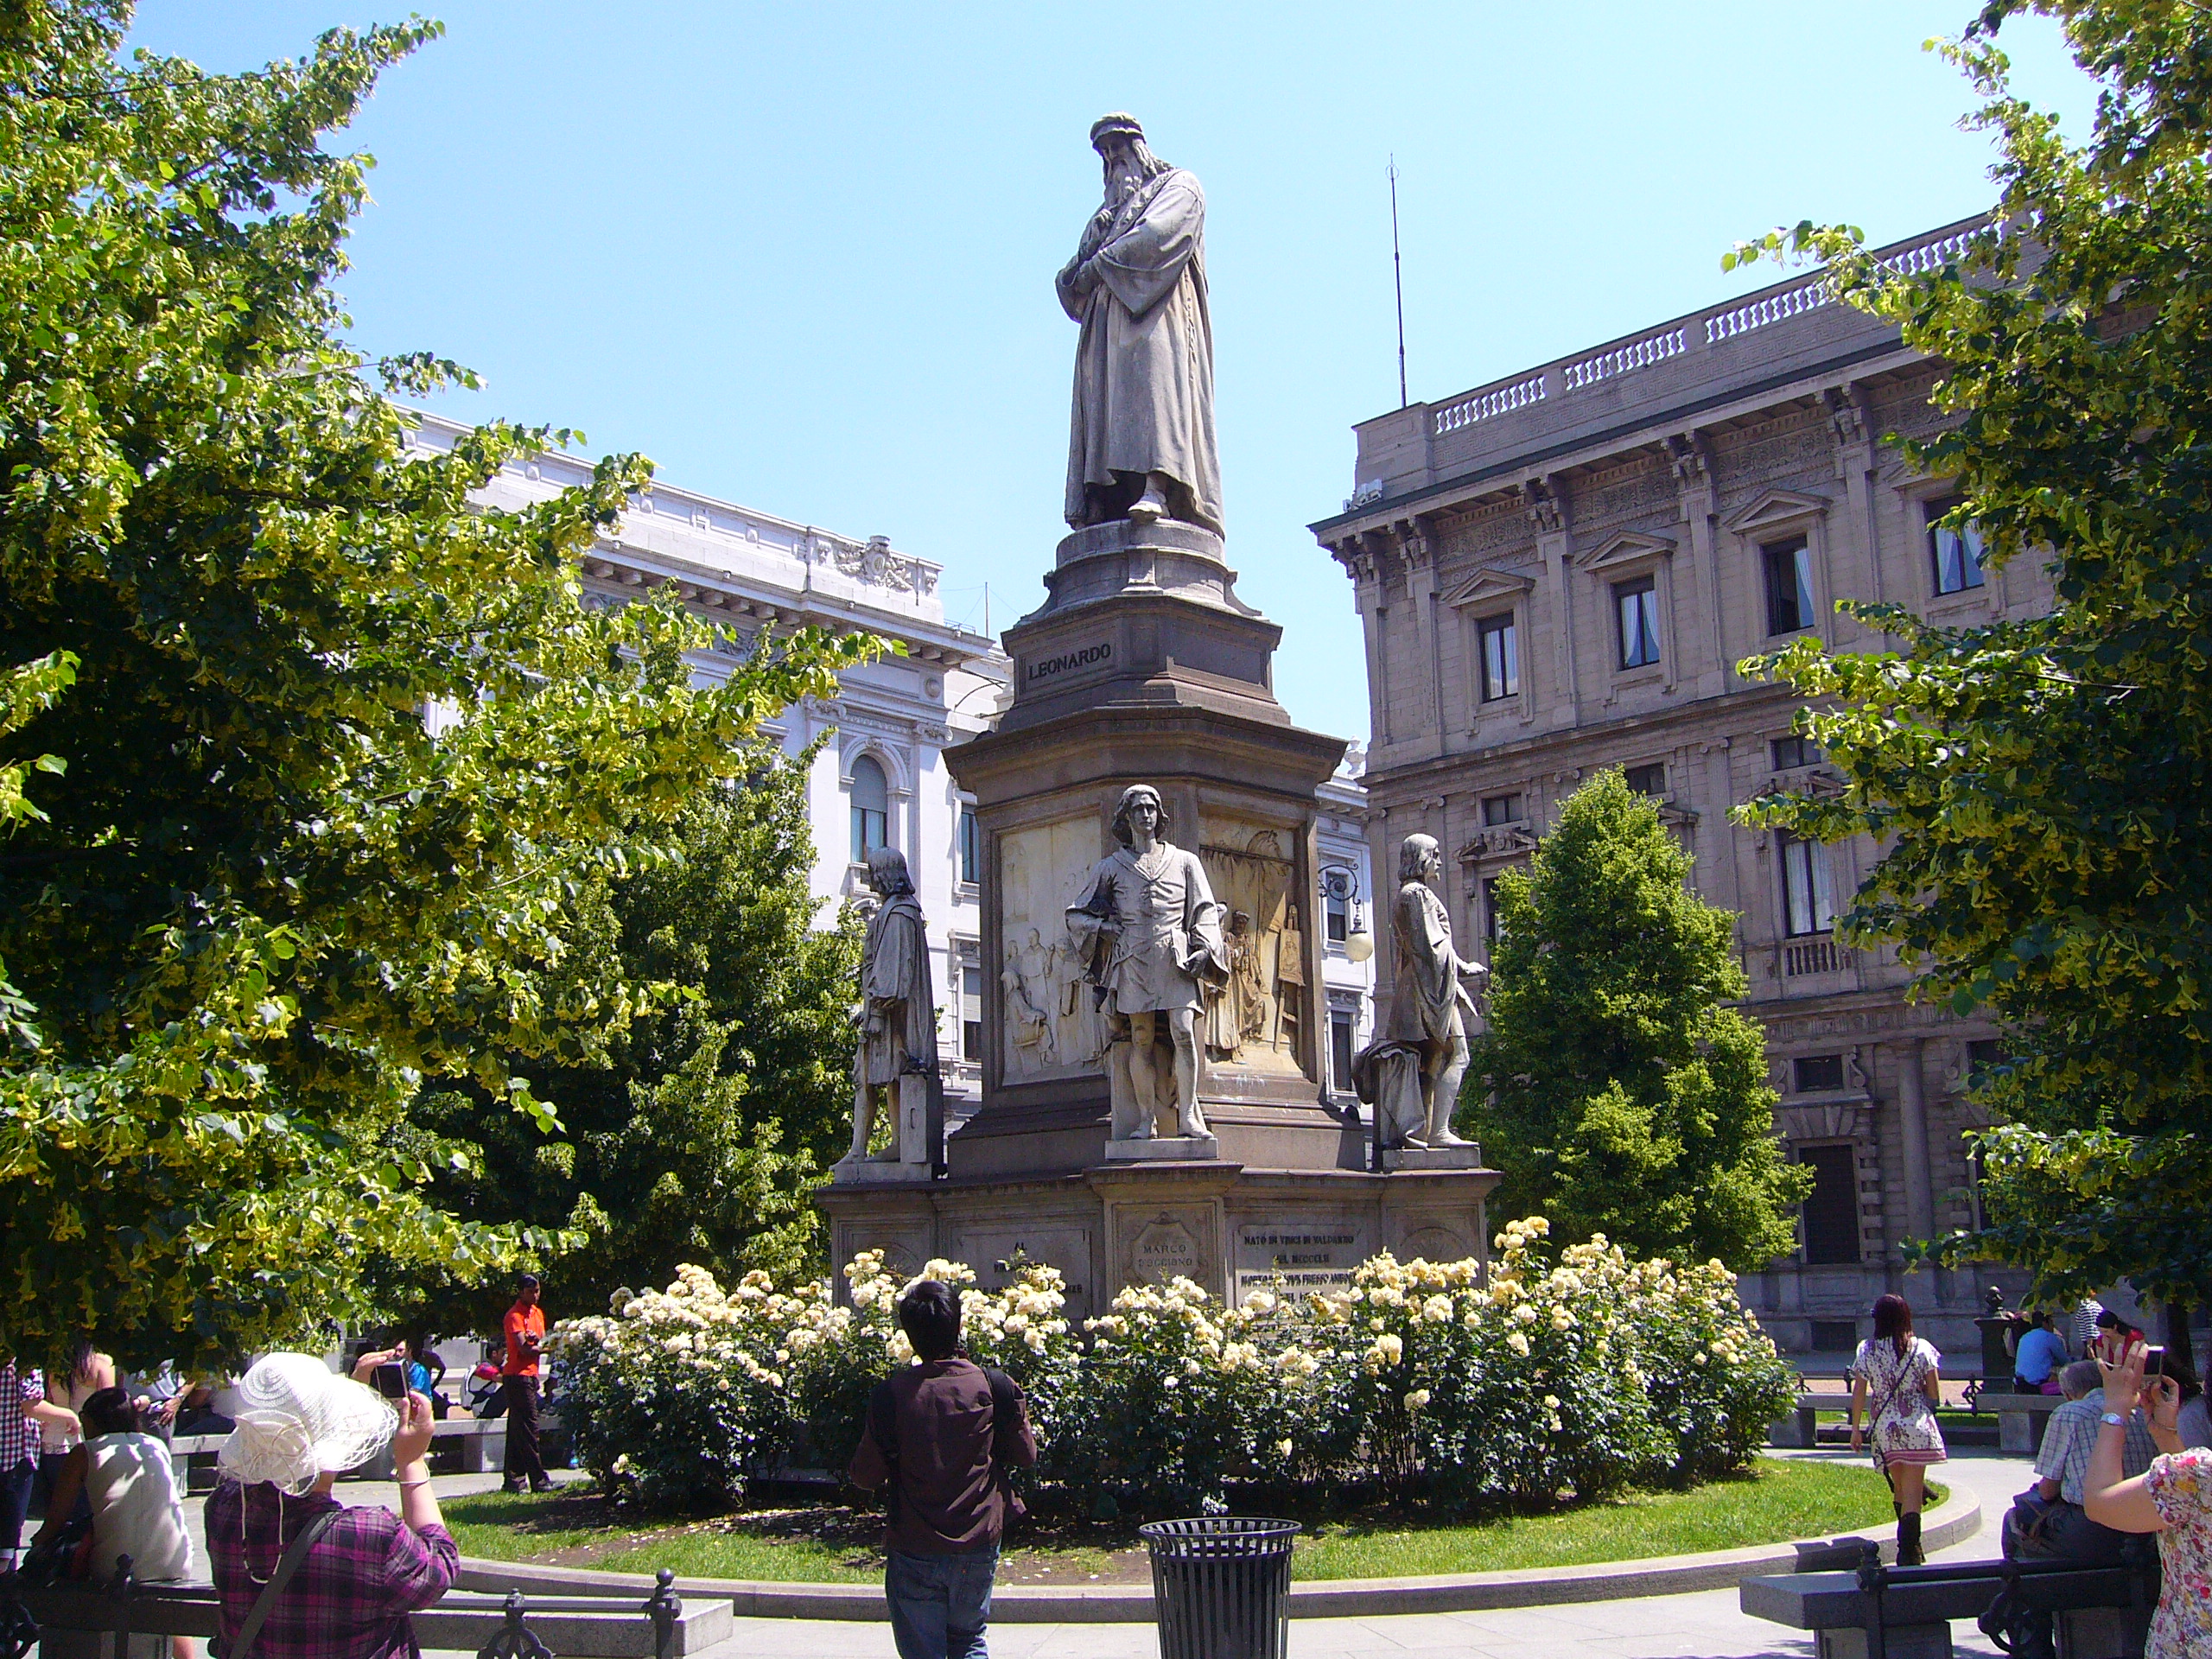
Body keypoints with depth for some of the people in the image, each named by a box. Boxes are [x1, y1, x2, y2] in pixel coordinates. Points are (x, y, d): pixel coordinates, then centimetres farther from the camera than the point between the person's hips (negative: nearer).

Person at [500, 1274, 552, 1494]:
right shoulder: (515, 1315, -10)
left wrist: (537, 1340, -11)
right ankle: (538, 1480, -8)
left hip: (530, 1375, 8)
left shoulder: (538, 1313, 16)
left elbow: (542, 1342, 10)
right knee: (528, 1428, -8)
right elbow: (524, 1348, -17)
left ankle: (514, 1481, 12)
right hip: (518, 1376, -8)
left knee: (517, 1430, 10)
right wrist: (543, 1346, -4)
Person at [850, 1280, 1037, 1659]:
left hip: (913, 1553, -2)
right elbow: (1026, 1455, 5)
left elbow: (865, 1477, -5)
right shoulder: (996, 1387, -9)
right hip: (978, 1548, 2)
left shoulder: (890, 1394, -13)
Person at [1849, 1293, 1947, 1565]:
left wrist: (1855, 1428, 8)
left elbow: (1859, 1393, 0)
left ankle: (1909, 1546, 26)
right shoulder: (1921, 1348, -3)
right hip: (1916, 1427, -2)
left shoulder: (1866, 1350, 0)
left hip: (1883, 1429, 2)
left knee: (1899, 1488, 18)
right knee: (1912, 1489, -2)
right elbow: (1934, 1394, -1)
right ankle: (1909, 1549, -12)